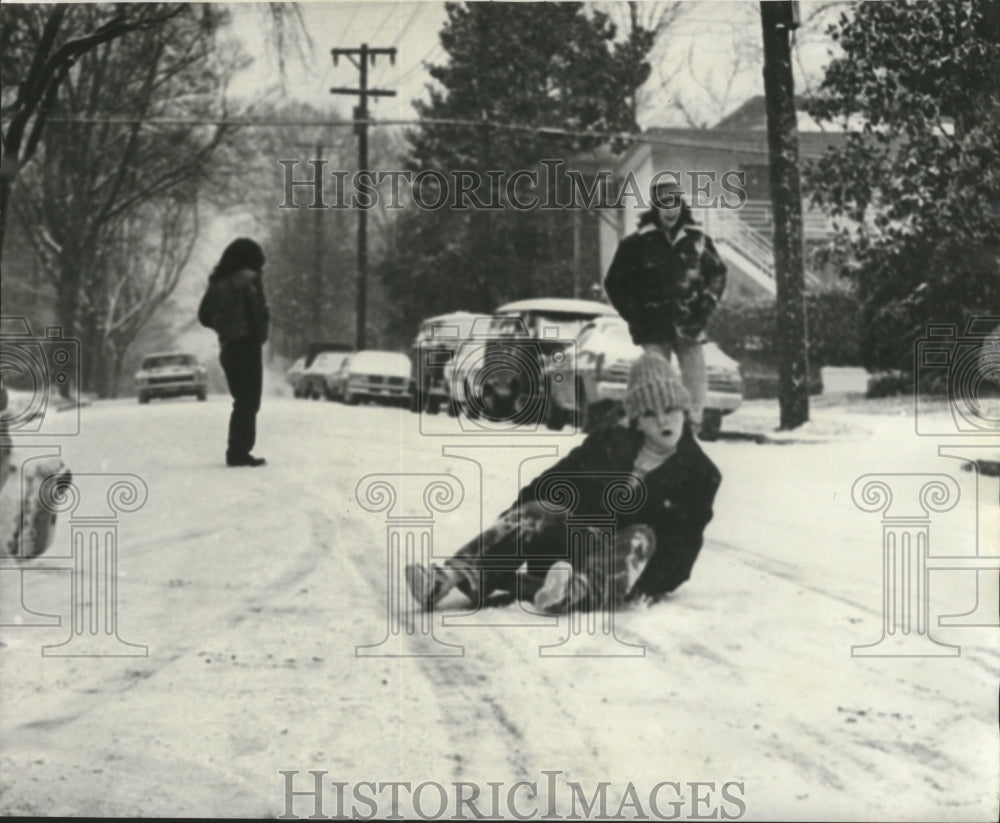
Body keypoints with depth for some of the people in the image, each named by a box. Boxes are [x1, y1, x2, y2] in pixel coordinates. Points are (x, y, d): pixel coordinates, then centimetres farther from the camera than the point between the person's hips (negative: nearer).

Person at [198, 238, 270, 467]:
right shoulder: (248, 280, -9)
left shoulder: (217, 282, 11)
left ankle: (237, 451, 17)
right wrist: (261, 334, -3)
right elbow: (258, 311, -18)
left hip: (227, 347, 7)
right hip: (247, 344, -7)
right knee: (249, 401, -4)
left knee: (242, 401, 17)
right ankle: (239, 451, -9)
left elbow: (204, 315, 13)